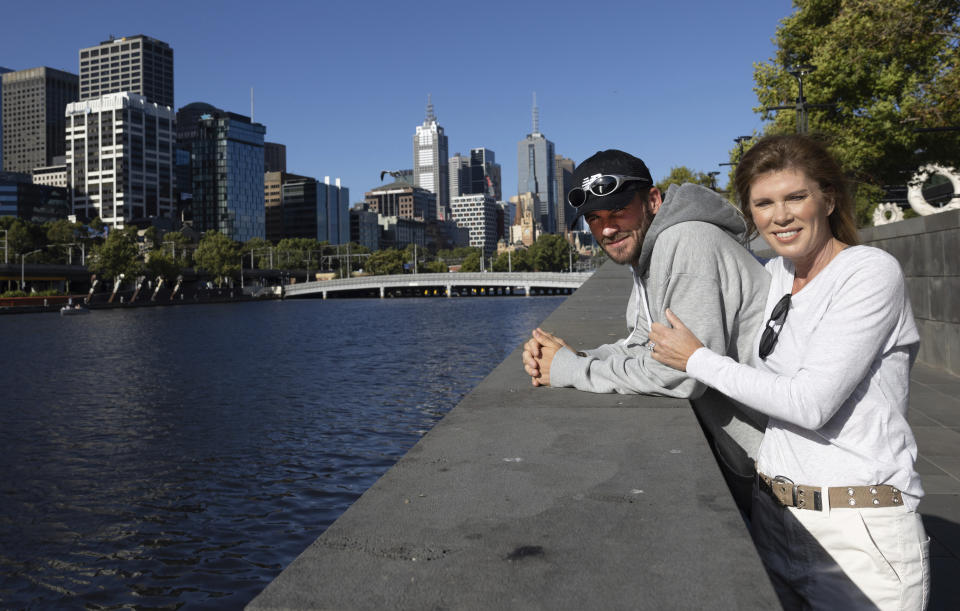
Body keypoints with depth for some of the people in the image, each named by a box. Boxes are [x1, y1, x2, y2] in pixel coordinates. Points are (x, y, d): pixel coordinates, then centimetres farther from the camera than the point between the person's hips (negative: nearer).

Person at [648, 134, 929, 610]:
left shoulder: (871, 272, -14)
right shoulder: (774, 276, 7)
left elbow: (810, 403, -22)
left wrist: (696, 360, -14)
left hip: (860, 531, -6)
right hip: (772, 514, 7)